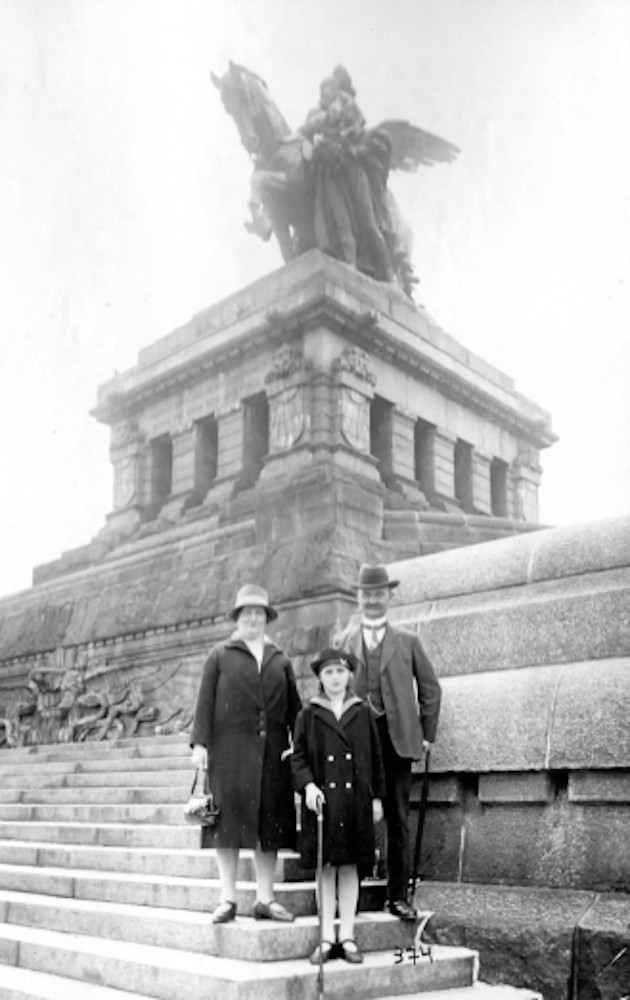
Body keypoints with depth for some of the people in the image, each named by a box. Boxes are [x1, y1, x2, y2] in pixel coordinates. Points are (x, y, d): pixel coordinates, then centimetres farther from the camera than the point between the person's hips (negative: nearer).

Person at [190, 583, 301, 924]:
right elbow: (205, 700, 3)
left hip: (271, 751, 3)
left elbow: (294, 705, 11)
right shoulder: (220, 655, 9)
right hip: (229, 749, -3)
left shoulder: (280, 660, 16)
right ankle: (228, 899, 3)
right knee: (229, 818, -4)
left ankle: (265, 899, 10)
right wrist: (199, 742, -7)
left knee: (270, 821, 3)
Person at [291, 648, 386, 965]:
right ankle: (327, 938, 9)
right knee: (325, 868, 3)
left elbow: (375, 758, 10)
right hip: (322, 800, -1)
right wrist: (308, 785, -14)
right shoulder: (309, 715, 5)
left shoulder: (363, 713, 8)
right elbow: (298, 757, 3)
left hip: (356, 801, 1)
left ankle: (347, 936, 11)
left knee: (350, 867, 4)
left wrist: (377, 797, 6)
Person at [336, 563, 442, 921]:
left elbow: (430, 689, 13)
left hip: (396, 739, 0)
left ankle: (399, 895, 7)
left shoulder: (408, 641, 11)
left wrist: (426, 735, 6)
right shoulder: (344, 641, 11)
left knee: (398, 821, 1)